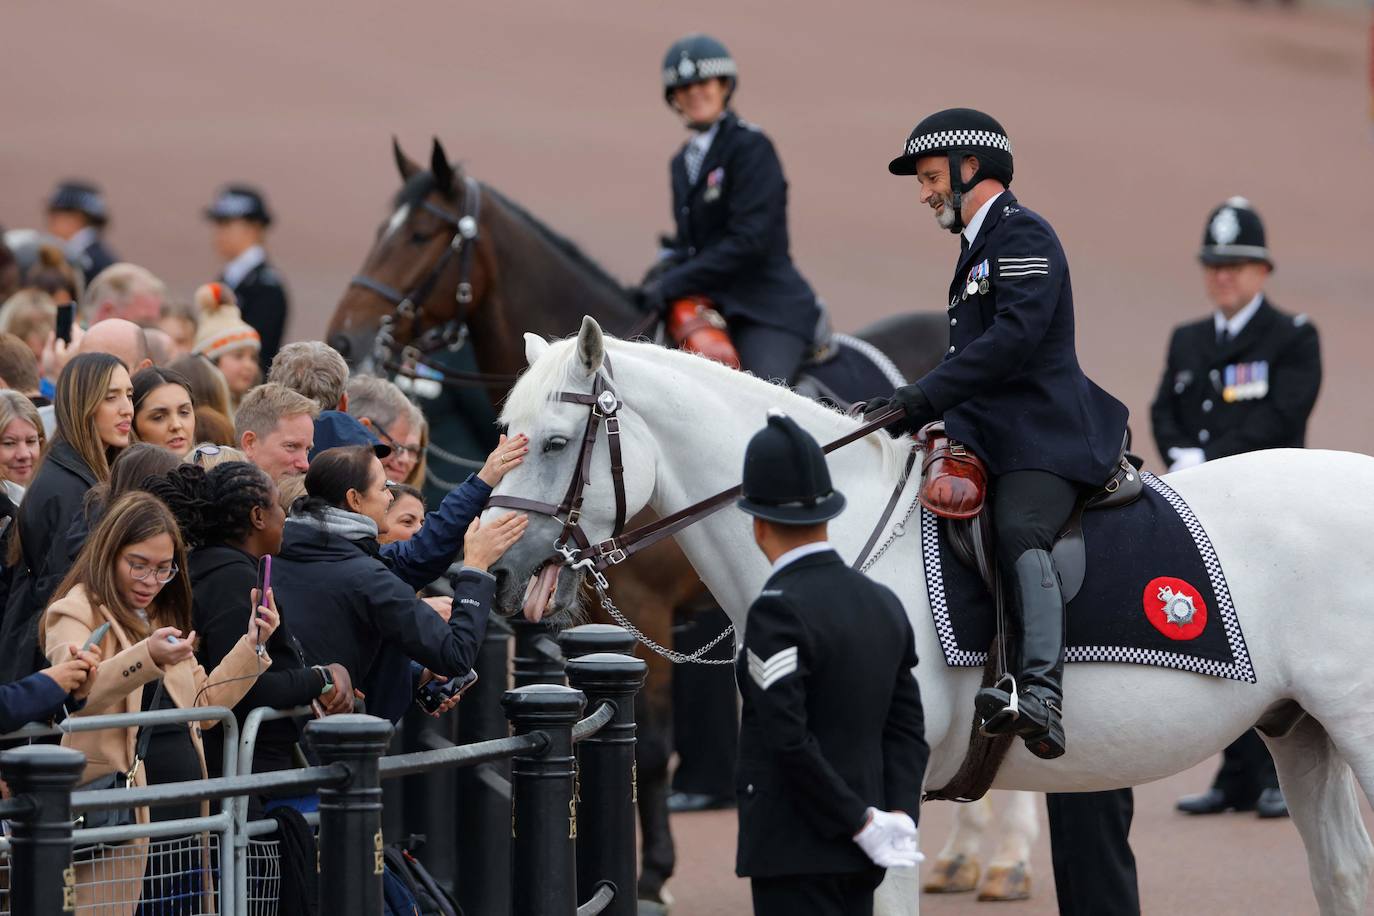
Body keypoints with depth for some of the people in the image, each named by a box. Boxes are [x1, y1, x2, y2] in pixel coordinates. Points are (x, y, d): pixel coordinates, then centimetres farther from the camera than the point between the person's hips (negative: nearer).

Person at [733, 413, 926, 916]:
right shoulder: (883, 605, 10)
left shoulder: (778, 610, -16)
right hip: (854, 858, 8)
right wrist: (900, 819, -6)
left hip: (794, 852, -8)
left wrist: (863, 823, -17)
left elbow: (787, 738, -24)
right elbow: (907, 730, 6)